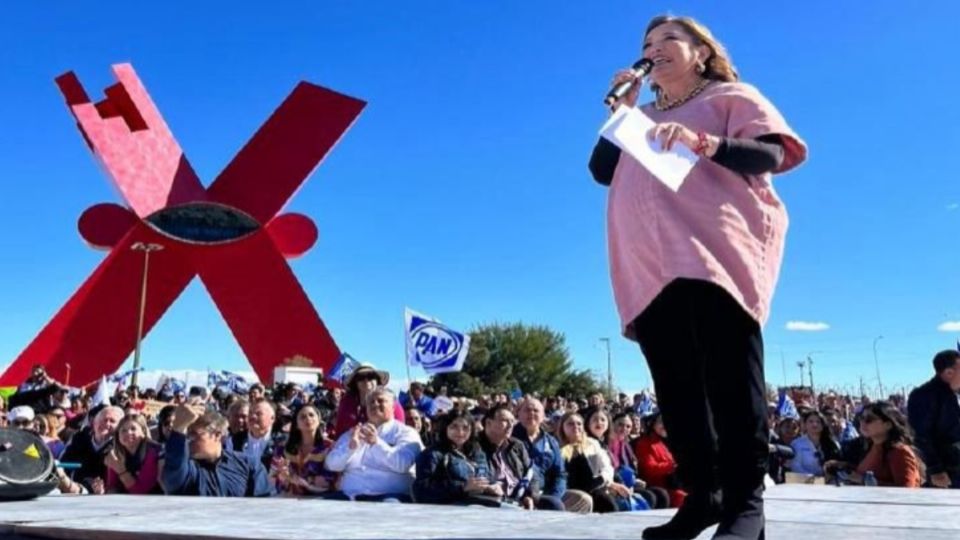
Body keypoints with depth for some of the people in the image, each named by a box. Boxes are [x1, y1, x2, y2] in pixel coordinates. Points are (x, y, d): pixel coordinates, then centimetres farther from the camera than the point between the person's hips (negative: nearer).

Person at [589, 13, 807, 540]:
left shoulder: (730, 97, 16)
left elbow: (771, 152, -1)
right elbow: (601, 171, 17)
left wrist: (703, 142, -18)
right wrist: (621, 110, 13)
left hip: (715, 253, -5)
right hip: (651, 265, 5)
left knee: (728, 378, -13)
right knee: (676, 388, -2)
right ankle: (701, 493, 3)